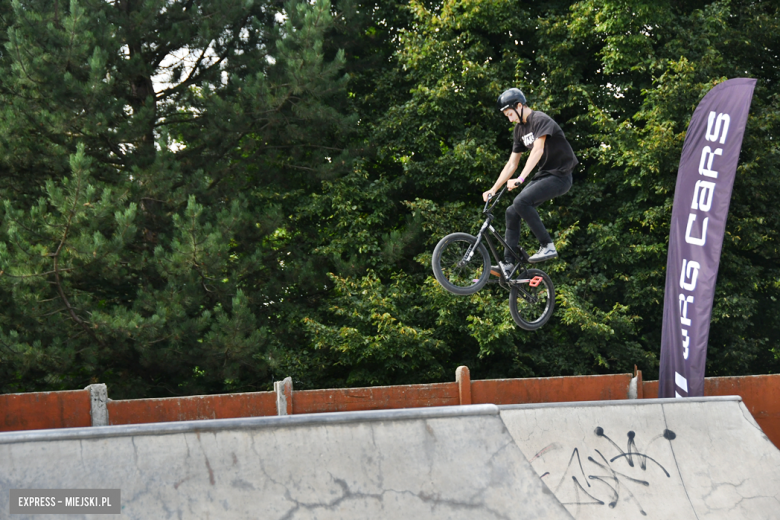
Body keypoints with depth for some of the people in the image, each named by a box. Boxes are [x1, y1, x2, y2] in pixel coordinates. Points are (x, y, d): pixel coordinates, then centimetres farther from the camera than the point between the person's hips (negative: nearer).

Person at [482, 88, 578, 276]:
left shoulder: (540, 120, -16)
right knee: (512, 212, -1)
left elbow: (538, 150, -29)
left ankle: (548, 246, -20)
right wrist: (493, 189, 5)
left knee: (521, 202, -27)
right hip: (544, 175, 9)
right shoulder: (520, 128, 11)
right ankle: (508, 264, 0)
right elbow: (512, 164, 13)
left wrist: (520, 179, -39)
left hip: (559, 175, -9)